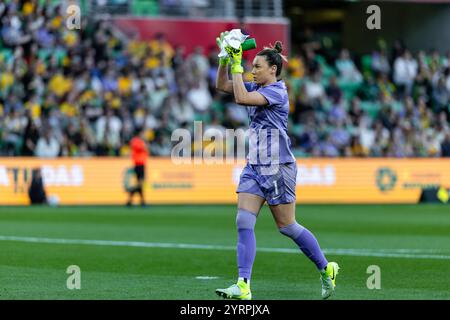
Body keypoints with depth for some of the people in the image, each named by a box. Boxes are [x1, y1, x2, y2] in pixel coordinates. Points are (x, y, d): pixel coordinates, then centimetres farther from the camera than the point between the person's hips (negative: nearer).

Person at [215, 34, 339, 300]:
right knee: (244, 222, -6)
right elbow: (222, 86, 15)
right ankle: (243, 286, -10)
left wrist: (237, 65, -20)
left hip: (278, 168, -8)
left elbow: (241, 98, -26)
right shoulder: (257, 88, 11)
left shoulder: (277, 91, -15)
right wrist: (225, 58, 2)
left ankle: (326, 269, 20)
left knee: (287, 226, 1)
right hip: (255, 166, 8)